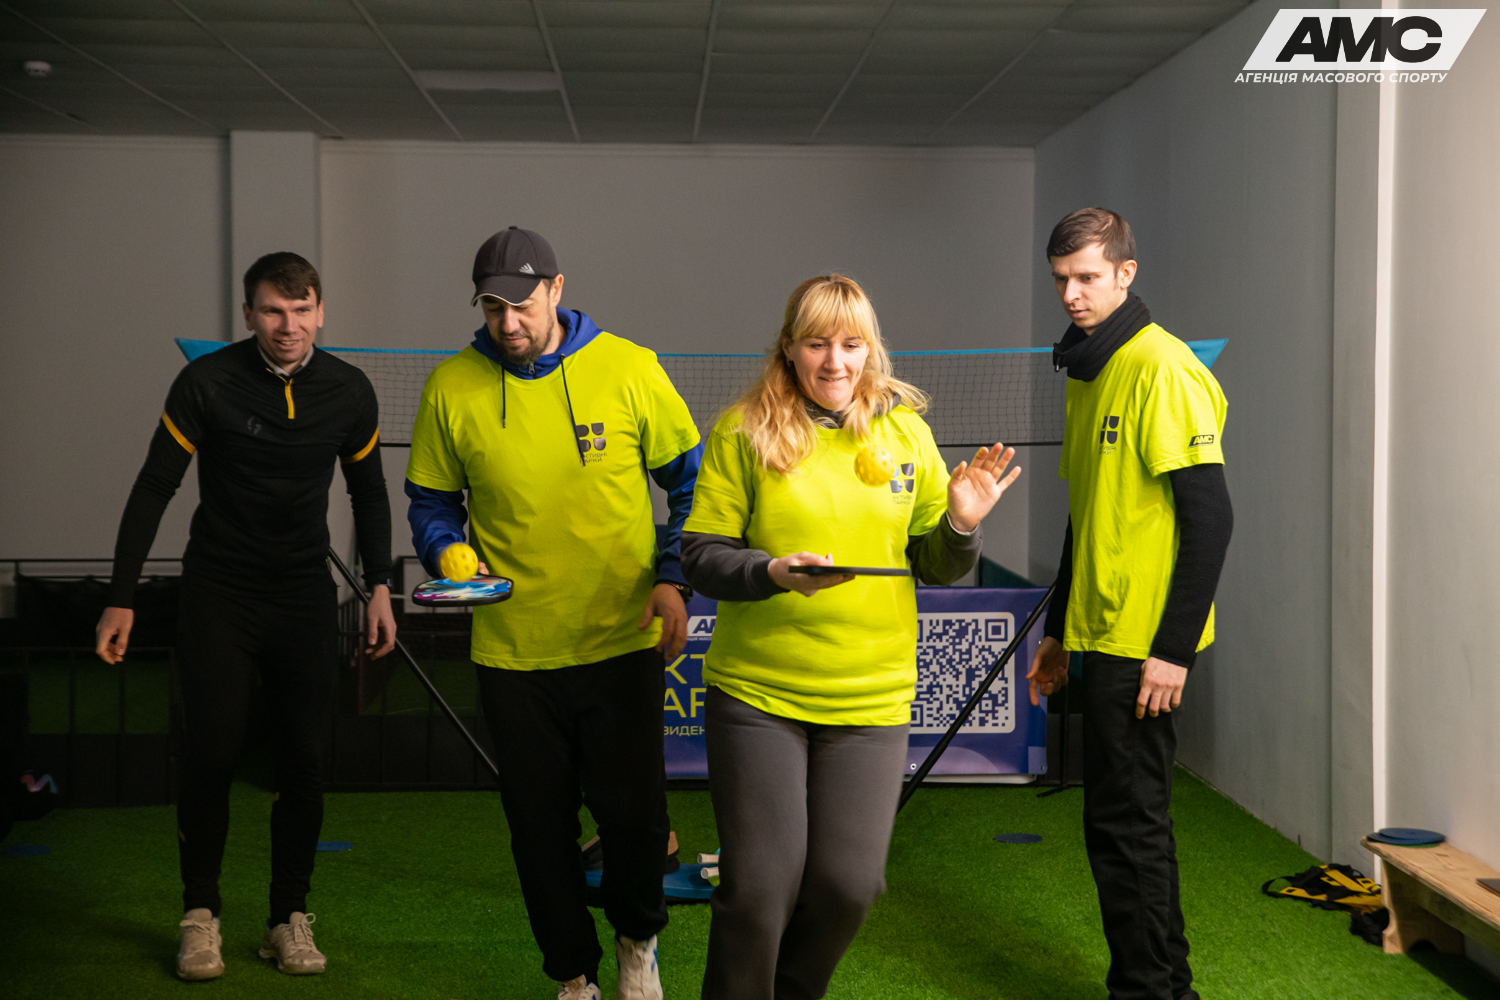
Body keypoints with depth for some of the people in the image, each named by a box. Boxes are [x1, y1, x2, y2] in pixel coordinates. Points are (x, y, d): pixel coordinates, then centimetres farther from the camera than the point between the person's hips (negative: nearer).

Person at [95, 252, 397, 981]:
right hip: (218, 593, -2)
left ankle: (290, 918, 13)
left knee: (302, 761, 0)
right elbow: (153, 490, -5)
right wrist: (120, 600, -7)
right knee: (211, 756, -5)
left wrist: (379, 587, 8)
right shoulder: (207, 383, -11)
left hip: (305, 595, 2)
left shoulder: (348, 391, -2)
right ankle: (200, 915, 12)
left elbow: (368, 491, 13)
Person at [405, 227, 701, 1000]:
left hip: (623, 641, -1)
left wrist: (673, 578, -7)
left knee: (634, 812, 1)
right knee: (539, 822, 10)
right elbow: (431, 502, 9)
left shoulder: (628, 370, -6)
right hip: (512, 650, 1)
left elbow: (688, 478, 3)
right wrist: (450, 557, -12)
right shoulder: (451, 387, -3)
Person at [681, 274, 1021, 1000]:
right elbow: (700, 556, -4)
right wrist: (772, 572, -22)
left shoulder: (906, 430, 5)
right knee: (759, 887, -3)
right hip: (756, 693, -2)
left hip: (871, 695, 3)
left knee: (848, 885, 4)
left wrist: (962, 526, -10)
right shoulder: (744, 431, -3)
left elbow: (936, 566, 11)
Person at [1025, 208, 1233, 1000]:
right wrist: (1058, 631, 21)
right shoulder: (1088, 374, 14)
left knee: (1126, 823, -3)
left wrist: (1174, 648, -20)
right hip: (1104, 637, 9)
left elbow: (1210, 516, -18)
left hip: (1145, 644, -9)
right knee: (1131, 818, 15)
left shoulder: (1162, 370, -14)